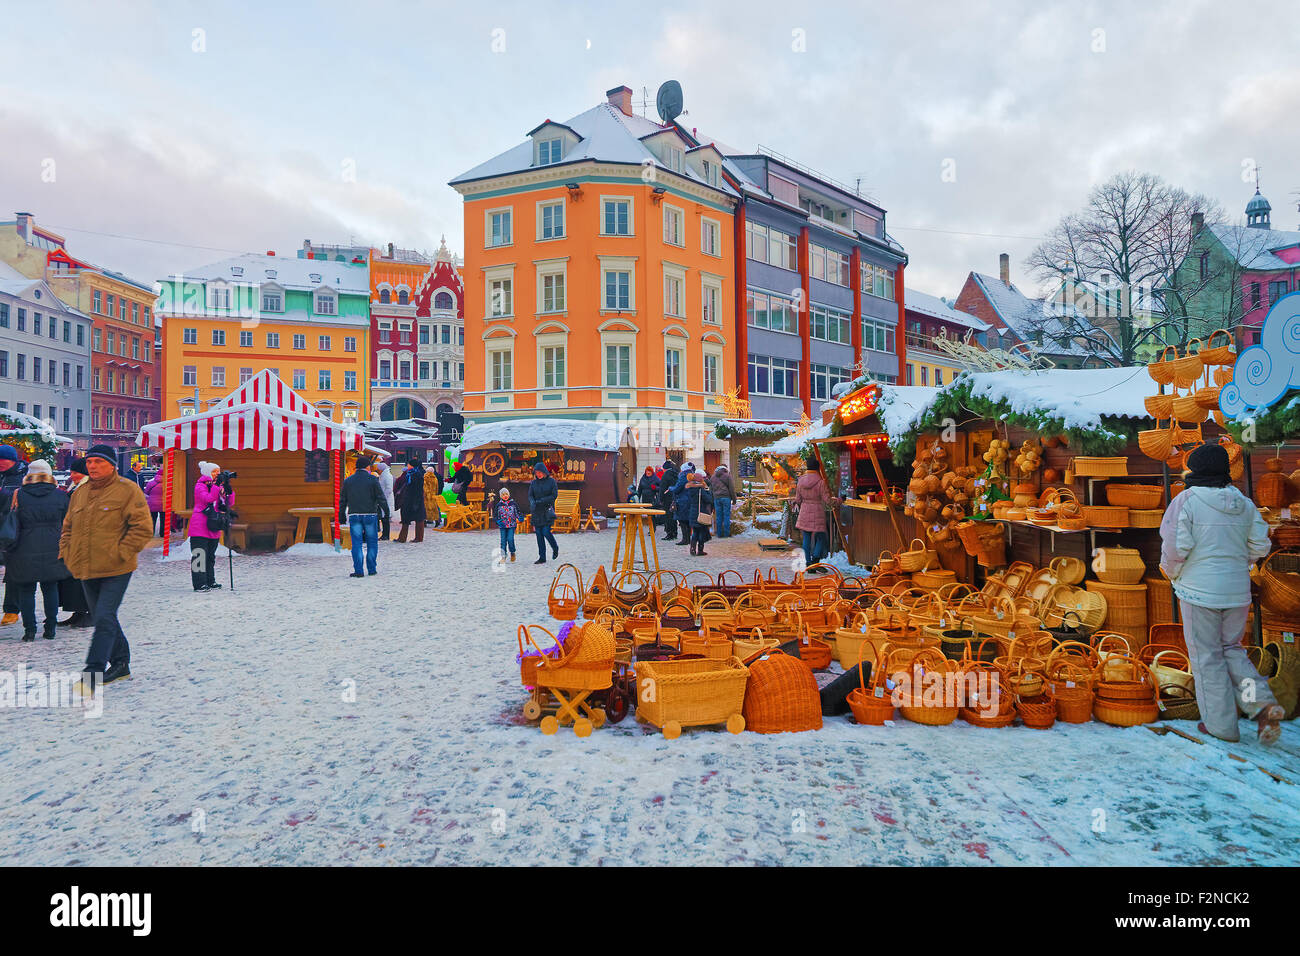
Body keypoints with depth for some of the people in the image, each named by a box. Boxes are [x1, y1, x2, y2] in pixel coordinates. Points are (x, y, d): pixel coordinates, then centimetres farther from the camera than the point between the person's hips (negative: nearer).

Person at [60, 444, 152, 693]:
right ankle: (120, 663, 28)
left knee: (105, 619, -11)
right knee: (101, 619, 15)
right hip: (87, 571, 7)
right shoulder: (80, 494, 13)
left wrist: (120, 553, -16)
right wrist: (67, 554, 9)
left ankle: (93, 673, -9)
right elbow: (68, 528, 24)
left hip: (115, 571, -7)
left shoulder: (127, 490, -7)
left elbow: (142, 529, -12)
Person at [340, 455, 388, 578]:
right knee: (372, 542, 8)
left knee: (356, 543, 2)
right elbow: (381, 498, -7)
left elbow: (342, 500, 10)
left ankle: (358, 571, -2)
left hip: (354, 516, 2)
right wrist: (386, 512, 1)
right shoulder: (372, 480, -4)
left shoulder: (347, 480, 6)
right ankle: (372, 569, 10)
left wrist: (341, 516, 17)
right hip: (370, 515, -2)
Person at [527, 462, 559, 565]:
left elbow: (554, 495, -9)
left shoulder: (551, 481, -4)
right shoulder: (533, 483, 6)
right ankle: (542, 558, 7)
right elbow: (530, 496, 1)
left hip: (547, 510, -4)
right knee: (539, 534, 1)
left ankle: (555, 548, 15)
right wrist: (532, 503, -21)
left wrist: (541, 501, -18)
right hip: (537, 512, 4)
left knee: (546, 532, -14)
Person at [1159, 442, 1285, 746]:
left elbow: (1175, 546, -17)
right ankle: (1262, 703, 1)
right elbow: (1260, 546, 7)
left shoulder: (1186, 501, -13)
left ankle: (1221, 723, 10)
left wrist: (1172, 573, 2)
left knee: (1207, 656, 5)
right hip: (1238, 590, 5)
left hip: (1199, 589, -5)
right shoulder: (1245, 504, 4)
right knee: (1232, 649, 20)